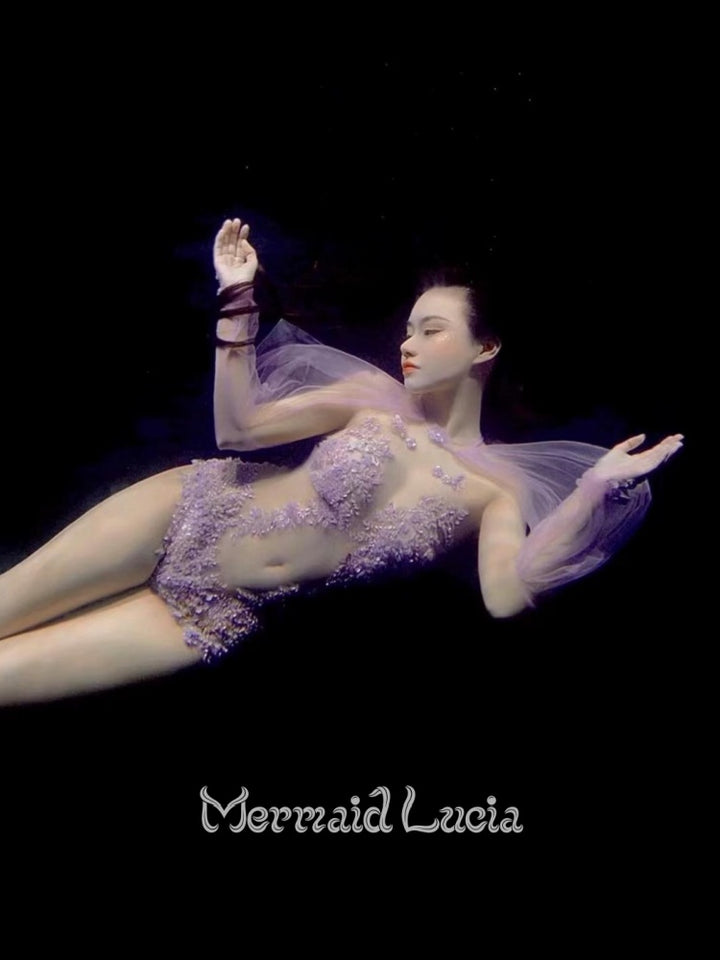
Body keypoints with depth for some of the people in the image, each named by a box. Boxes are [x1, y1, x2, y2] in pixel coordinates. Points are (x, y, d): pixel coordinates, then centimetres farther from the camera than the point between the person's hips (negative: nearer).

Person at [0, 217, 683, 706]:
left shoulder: (496, 488, -4)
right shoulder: (373, 397, 0)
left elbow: (506, 596, -21)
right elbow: (238, 426, 0)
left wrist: (595, 488, -28)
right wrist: (238, 299, -8)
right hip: (184, 510, 1)